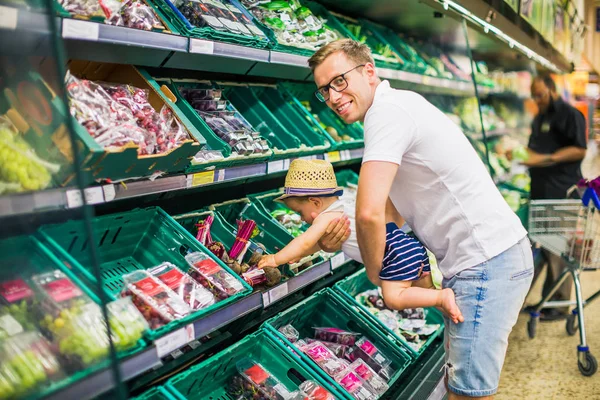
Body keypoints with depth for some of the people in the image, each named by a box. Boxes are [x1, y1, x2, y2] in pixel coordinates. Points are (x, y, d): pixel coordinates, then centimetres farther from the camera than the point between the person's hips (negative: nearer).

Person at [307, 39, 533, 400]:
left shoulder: (386, 109, -17)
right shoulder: (399, 105, 15)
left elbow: (370, 212, -27)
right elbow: (390, 209, 20)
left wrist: (376, 274, -8)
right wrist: (338, 235, 3)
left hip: (486, 262, -10)